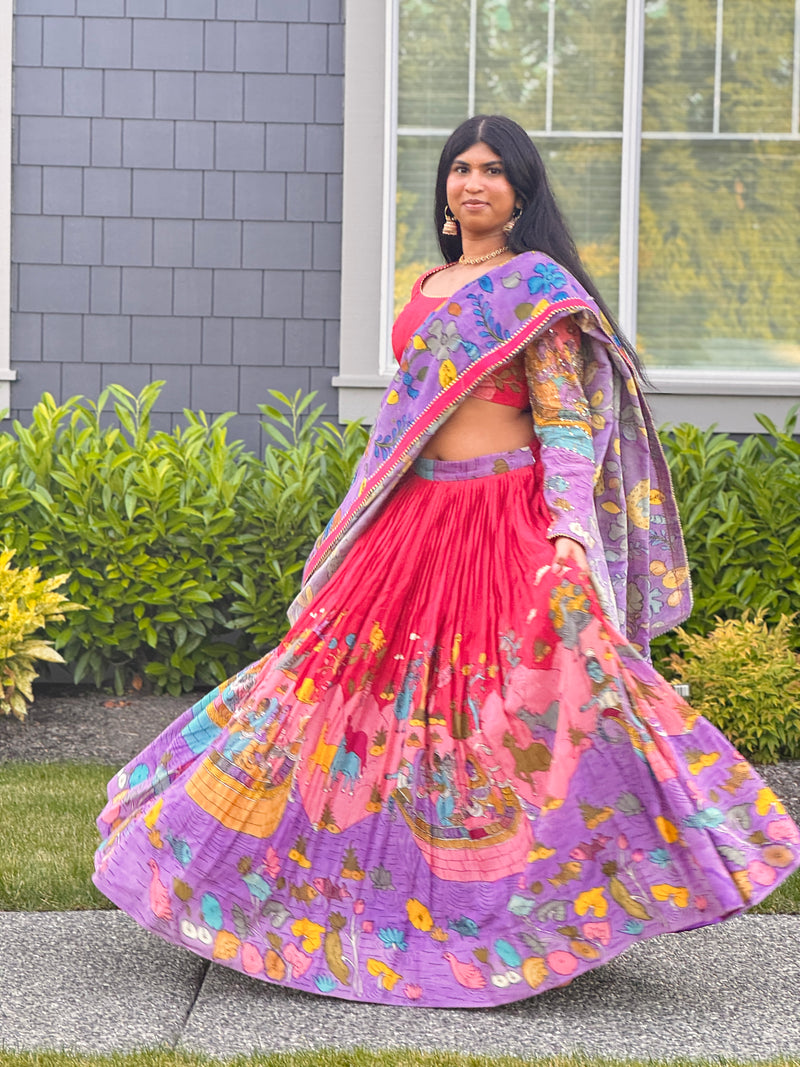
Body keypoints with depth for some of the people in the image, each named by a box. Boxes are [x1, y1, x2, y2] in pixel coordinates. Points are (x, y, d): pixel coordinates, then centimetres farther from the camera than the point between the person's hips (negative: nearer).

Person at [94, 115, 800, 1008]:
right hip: (414, 518, 7)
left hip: (501, 516, -7)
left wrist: (570, 525, -21)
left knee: (526, 696, -11)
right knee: (366, 681, 7)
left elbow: (563, 417, -8)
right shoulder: (428, 289, 18)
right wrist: (372, 521, 23)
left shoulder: (537, 284, -2)